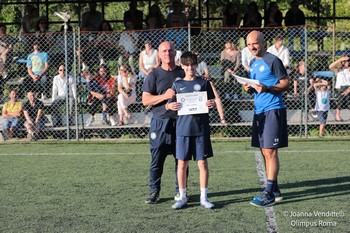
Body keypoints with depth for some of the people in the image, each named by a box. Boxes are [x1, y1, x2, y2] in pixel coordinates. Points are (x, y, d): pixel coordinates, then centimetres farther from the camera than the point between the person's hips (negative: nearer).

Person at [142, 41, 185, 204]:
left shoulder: (183, 73, 10)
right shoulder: (154, 75, 4)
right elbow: (145, 100, -3)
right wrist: (164, 96, -16)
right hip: (160, 122, -2)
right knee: (157, 160, -1)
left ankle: (180, 191, 15)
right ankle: (154, 192, 8)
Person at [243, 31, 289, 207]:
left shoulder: (273, 61, -9)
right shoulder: (253, 63, 16)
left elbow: (285, 84, -10)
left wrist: (267, 88, -24)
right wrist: (248, 88, 2)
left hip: (273, 110, -9)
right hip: (259, 111, 9)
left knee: (270, 151, -10)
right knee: (265, 152, 11)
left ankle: (269, 194, -10)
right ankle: (275, 191, 19)